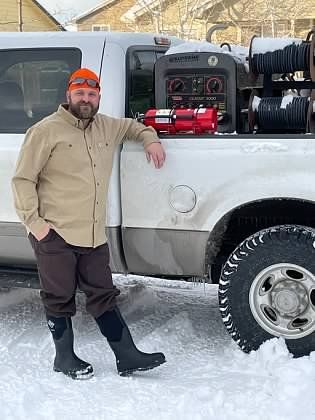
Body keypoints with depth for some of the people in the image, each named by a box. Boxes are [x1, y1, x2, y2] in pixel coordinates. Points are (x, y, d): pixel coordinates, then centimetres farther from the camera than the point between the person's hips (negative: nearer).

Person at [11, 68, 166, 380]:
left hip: (94, 236, 6)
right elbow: (23, 179, -7)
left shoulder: (106, 127, 13)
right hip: (55, 236, -6)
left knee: (103, 297, 12)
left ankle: (127, 357, 16)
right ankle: (65, 358, 24)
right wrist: (33, 221, -13)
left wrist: (150, 139, 16)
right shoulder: (46, 130, -8)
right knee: (60, 301, 8)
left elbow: (131, 126, 36)